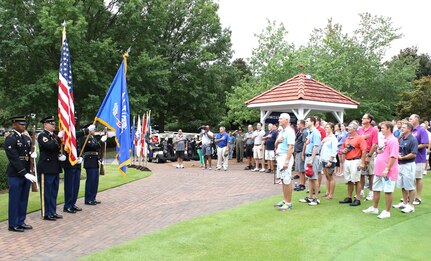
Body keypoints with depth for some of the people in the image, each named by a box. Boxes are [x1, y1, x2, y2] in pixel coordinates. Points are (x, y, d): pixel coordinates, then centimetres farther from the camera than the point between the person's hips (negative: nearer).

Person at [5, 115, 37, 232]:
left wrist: (33, 154, -4)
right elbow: (14, 159, -17)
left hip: (26, 173, 7)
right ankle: (13, 225, 14)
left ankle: (21, 222, 24)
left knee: (23, 200, 13)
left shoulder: (26, 138, 12)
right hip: (15, 175, -7)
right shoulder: (10, 139, -11)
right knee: (15, 200, 3)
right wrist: (25, 173, -22)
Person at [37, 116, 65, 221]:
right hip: (46, 168, -8)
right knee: (46, 192, 0)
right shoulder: (42, 135, -8)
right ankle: (46, 214, 8)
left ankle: (53, 212, 22)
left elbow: (59, 148, 20)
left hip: (55, 168, 8)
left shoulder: (54, 136, 15)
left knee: (54, 192, 13)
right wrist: (58, 137, -20)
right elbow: (50, 146, -25)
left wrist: (61, 156, 0)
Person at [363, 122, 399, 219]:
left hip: (387, 172, -9)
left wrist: (387, 169, -23)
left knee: (388, 191, 0)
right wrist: (378, 151, 3)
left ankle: (387, 212, 9)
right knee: (376, 189, 16)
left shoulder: (393, 140, -14)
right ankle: (374, 208, 28)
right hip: (378, 170, 10)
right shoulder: (383, 140, 15)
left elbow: (393, 156, -21)